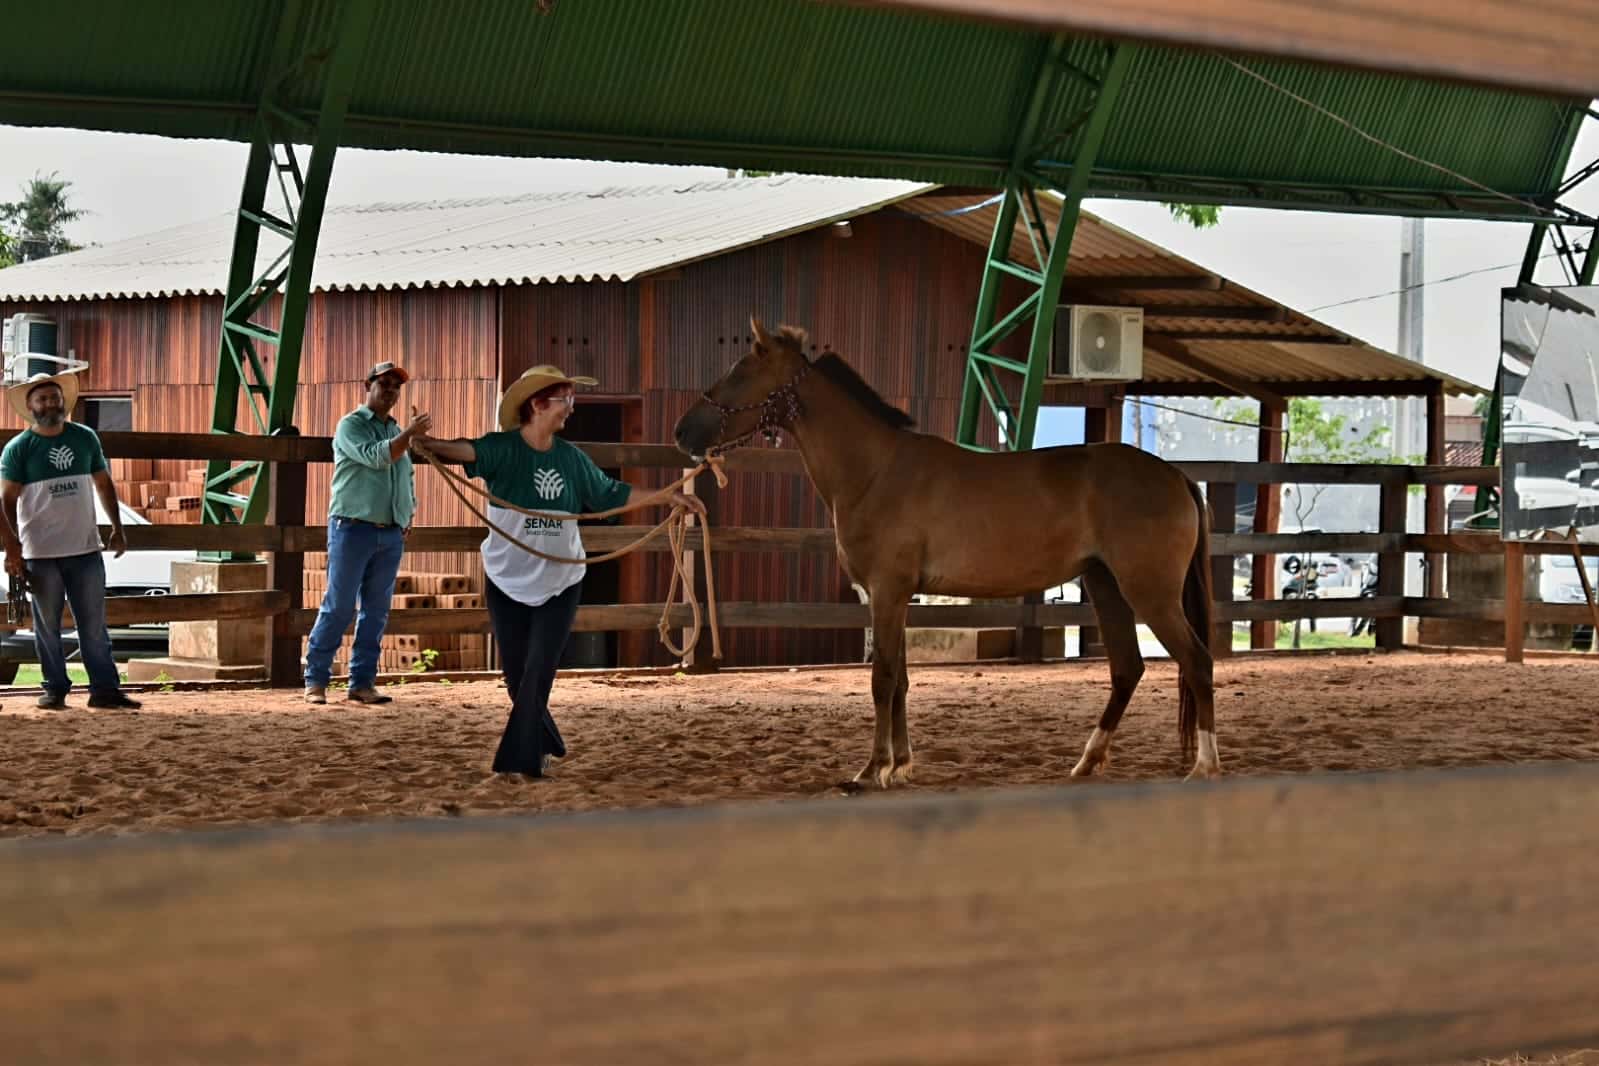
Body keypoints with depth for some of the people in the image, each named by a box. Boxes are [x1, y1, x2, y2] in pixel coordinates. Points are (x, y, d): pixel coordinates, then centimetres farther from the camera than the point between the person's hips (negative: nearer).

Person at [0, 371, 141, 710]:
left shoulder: (85, 438, 7)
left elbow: (103, 484, 16)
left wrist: (117, 528, 10)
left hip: (86, 548, 3)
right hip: (40, 553, -3)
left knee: (94, 624, 5)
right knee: (47, 625, 4)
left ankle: (105, 689, 8)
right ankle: (55, 689, 12)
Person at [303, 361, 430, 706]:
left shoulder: (397, 432, 18)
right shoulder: (352, 425, -2)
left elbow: (408, 478, 28)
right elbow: (374, 457, -19)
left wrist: (409, 515, 16)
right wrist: (409, 436, -25)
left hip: (391, 534, 6)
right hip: (353, 528, -6)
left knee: (376, 612, 4)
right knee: (338, 608, -6)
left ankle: (362, 683, 8)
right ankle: (315, 680, 0)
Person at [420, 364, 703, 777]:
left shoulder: (572, 458, 1)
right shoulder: (503, 449, -12)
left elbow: (613, 492, 13)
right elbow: (469, 450, -33)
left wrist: (670, 497, 11)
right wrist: (429, 445, -54)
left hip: (560, 584, 2)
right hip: (507, 582, -2)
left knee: (538, 673, -6)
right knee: (517, 675, 6)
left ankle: (521, 760, -4)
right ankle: (546, 744, 29)